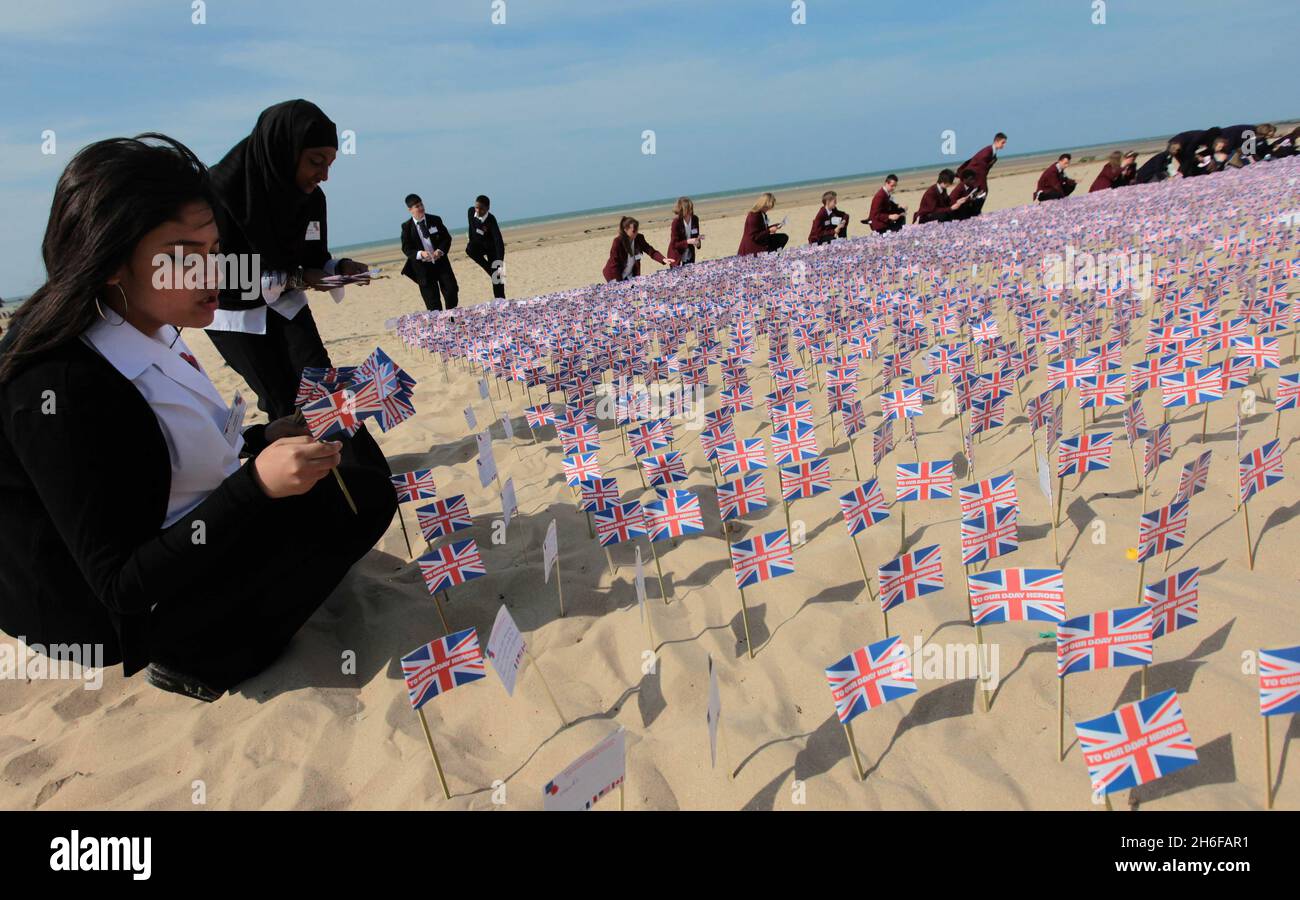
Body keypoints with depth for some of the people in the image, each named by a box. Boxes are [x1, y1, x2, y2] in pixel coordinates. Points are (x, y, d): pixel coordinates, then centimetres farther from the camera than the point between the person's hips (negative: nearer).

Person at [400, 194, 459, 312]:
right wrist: (420, 254, -24)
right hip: (422, 268, -2)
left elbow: (447, 238, 3)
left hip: (441, 262, 2)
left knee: (452, 291, -2)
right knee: (432, 302, 1)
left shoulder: (435, 220, 2)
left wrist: (440, 250, -17)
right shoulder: (406, 227, -3)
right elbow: (406, 249, -4)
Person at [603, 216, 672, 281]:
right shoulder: (618, 242, -22)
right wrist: (619, 282, -22)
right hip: (616, 275, -5)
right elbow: (614, 263, -19)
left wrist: (663, 260, -29)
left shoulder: (639, 238, -8)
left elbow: (651, 251, -10)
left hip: (630, 275, 5)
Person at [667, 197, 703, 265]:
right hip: (677, 258, -5)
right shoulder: (676, 222, -19)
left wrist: (698, 242, -13)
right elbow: (674, 244, -19)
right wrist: (688, 242, -31)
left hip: (690, 257, 5)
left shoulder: (695, 219, -5)